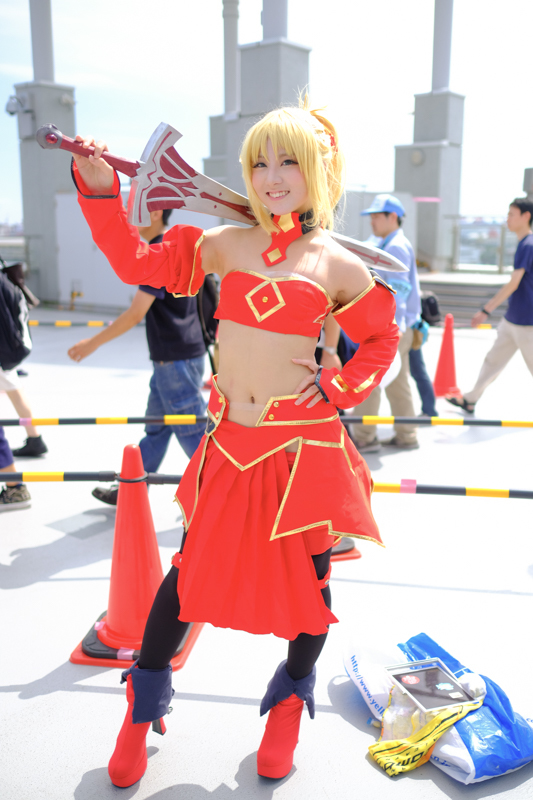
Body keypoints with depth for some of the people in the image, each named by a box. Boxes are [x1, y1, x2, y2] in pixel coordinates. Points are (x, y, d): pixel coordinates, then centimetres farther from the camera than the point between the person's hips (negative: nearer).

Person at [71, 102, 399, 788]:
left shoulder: (338, 266, 0)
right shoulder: (227, 244, 5)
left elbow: (383, 338, 12)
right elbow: (136, 263, 4)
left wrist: (339, 387, -3)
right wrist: (100, 189, -4)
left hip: (304, 443, -1)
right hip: (231, 442, 2)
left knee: (307, 577, 11)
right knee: (191, 569, 12)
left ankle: (290, 701, 40)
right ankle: (145, 702, 35)